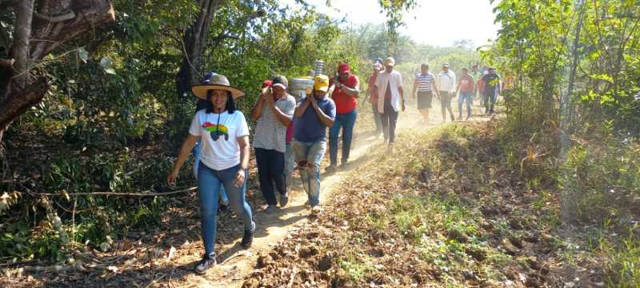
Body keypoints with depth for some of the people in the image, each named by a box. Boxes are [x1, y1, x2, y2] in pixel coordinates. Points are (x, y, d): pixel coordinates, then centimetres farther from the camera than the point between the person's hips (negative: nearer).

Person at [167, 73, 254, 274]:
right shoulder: (200, 116, -4)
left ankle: (249, 228, 48)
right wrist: (176, 169, 5)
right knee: (207, 211, 1)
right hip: (207, 169, 2)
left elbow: (245, 145, -12)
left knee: (238, 206, 13)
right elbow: (189, 143, 2)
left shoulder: (236, 116, -11)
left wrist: (242, 169, -26)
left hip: (232, 169, -2)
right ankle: (209, 255, 14)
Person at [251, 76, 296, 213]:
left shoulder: (290, 100, -6)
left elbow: (287, 121, -19)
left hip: (277, 143, -3)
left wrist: (272, 105, -22)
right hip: (260, 142, 3)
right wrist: (262, 97, -17)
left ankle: (283, 193, 30)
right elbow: (254, 116, -9)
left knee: (276, 173, -3)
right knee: (263, 175, 6)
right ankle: (271, 202, 22)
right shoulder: (265, 97, 2)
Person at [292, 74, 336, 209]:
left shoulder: (329, 103, 0)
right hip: (299, 141, 3)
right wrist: (309, 99, -12)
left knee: (312, 167, -22)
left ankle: (315, 202, -12)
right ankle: (311, 197, 28)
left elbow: (330, 123, -13)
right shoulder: (305, 99, 5)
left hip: (318, 140, -3)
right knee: (303, 170, 7)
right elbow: (297, 114, -12)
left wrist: (316, 107, -14)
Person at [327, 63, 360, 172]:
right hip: (336, 113, 1)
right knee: (332, 137, -8)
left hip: (350, 113, -1)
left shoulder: (354, 79, -10)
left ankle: (344, 159, 25)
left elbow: (356, 93, -27)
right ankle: (333, 163, -6)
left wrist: (341, 86, -36)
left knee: (347, 137, 9)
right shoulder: (334, 80, -6)